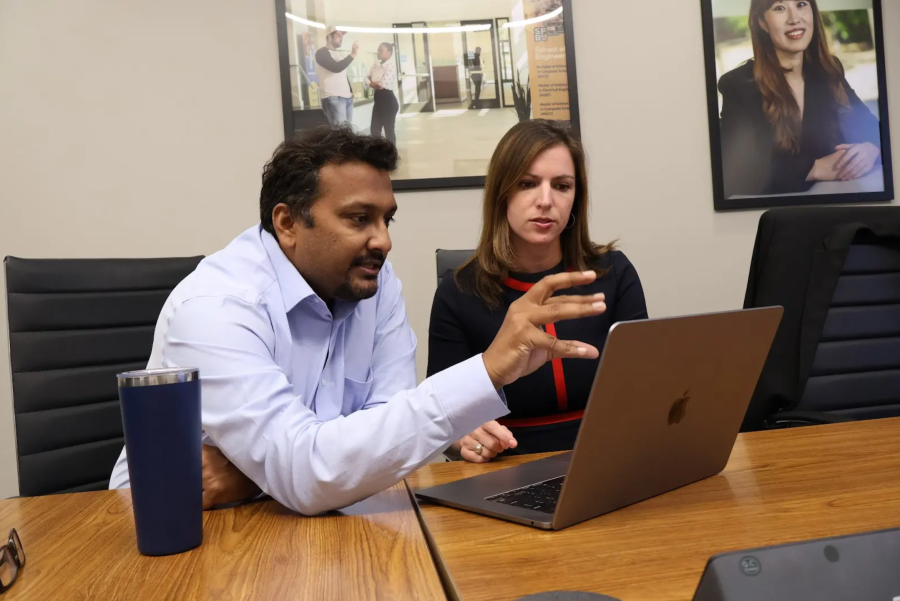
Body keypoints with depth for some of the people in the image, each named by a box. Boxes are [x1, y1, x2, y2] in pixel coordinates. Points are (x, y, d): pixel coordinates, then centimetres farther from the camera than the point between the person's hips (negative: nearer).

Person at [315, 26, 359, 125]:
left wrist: (350, 90, 14)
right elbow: (336, 68, -19)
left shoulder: (337, 54, 24)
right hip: (333, 98, -9)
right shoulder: (322, 52, -3)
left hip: (347, 97, 9)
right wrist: (353, 54, -15)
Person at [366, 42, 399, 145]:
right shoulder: (376, 65, 12)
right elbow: (367, 78, 10)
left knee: (389, 129, -1)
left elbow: (383, 84, -21)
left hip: (388, 99, -8)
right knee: (375, 130, 8)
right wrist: (376, 84, -9)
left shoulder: (391, 66, -13)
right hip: (378, 99, 8)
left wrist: (373, 83, -2)